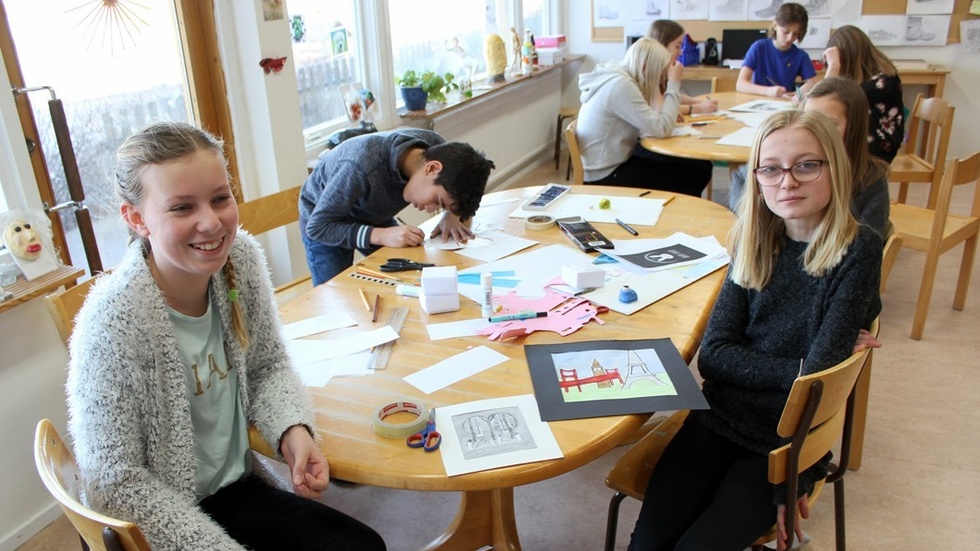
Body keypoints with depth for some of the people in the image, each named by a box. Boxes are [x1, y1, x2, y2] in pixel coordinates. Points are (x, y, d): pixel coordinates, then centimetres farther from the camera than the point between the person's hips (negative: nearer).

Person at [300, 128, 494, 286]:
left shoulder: (438, 148, -25)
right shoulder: (361, 168, -42)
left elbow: (460, 186, -4)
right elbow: (317, 227, -34)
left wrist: (451, 216, -25)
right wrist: (381, 235, -43)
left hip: (374, 217, 5)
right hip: (325, 224, -4)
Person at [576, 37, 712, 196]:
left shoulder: (617, 77, 8)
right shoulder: (621, 86, -22)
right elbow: (662, 129, -24)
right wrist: (674, 84, -15)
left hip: (610, 165, 10)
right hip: (606, 176, -10)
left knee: (700, 166, 12)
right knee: (694, 174, -5)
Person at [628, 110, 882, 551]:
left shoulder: (856, 251, -11)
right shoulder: (757, 244, 1)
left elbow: (817, 379, -16)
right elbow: (712, 355, -5)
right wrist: (799, 369, -15)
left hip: (789, 441, -3)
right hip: (719, 419, 3)